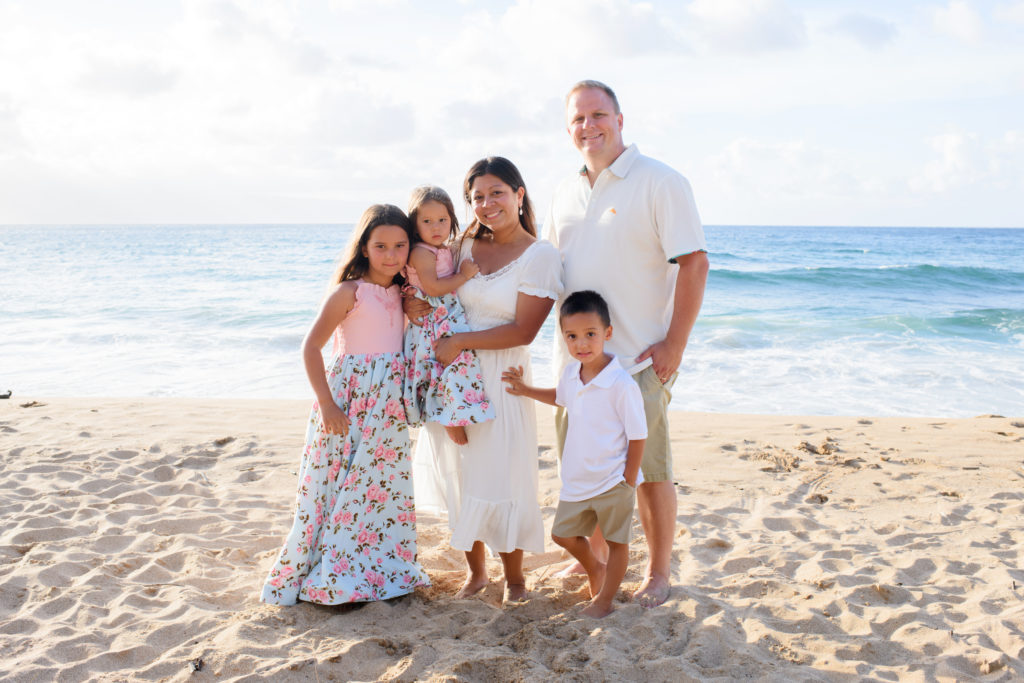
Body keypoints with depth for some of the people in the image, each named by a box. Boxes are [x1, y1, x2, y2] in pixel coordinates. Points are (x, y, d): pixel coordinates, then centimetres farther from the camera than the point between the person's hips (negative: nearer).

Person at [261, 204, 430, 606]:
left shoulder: (399, 293, 10)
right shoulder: (350, 291, -11)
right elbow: (311, 347, -15)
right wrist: (327, 404, -18)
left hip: (387, 407, 7)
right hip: (349, 403, -6)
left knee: (384, 487, 12)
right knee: (341, 485, -1)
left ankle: (383, 572, 26)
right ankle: (331, 580, 12)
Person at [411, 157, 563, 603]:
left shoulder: (540, 255, -7)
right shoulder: (464, 247, 9)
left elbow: (523, 331, -13)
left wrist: (460, 342, -16)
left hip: (500, 377, -5)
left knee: (498, 477, 0)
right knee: (458, 475, 10)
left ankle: (514, 576, 20)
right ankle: (474, 571, 27)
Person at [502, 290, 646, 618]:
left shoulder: (621, 384, -24)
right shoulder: (571, 374, -2)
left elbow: (637, 436, -17)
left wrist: (629, 480, -14)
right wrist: (525, 390, 22)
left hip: (613, 481, -7)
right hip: (577, 479, 7)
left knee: (616, 541, 10)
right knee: (563, 533, 18)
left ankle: (603, 601, 27)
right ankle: (594, 568, 45)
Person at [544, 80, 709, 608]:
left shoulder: (659, 182, -7)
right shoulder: (565, 193, 12)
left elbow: (694, 263, -12)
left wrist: (674, 345, -16)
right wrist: (566, 337, 12)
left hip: (639, 360, -6)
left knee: (648, 471, 3)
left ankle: (657, 574, 20)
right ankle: (596, 560, 33)